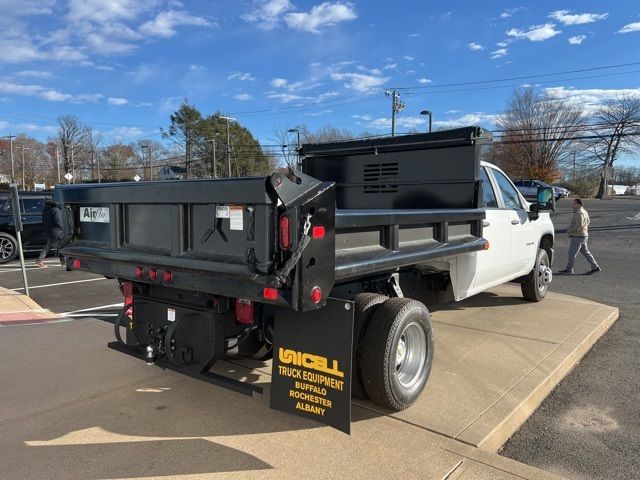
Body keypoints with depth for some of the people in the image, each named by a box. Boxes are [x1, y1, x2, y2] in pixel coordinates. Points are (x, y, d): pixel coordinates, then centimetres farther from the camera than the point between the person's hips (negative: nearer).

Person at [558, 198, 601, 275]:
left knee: (572, 253, -5)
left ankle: (569, 270, 0)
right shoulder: (584, 211, 15)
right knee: (585, 252, 15)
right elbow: (588, 221, 28)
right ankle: (595, 267, 18)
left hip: (577, 236, -10)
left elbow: (579, 225, -26)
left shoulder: (579, 213, -18)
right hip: (584, 235, 10)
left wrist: (570, 230, -17)